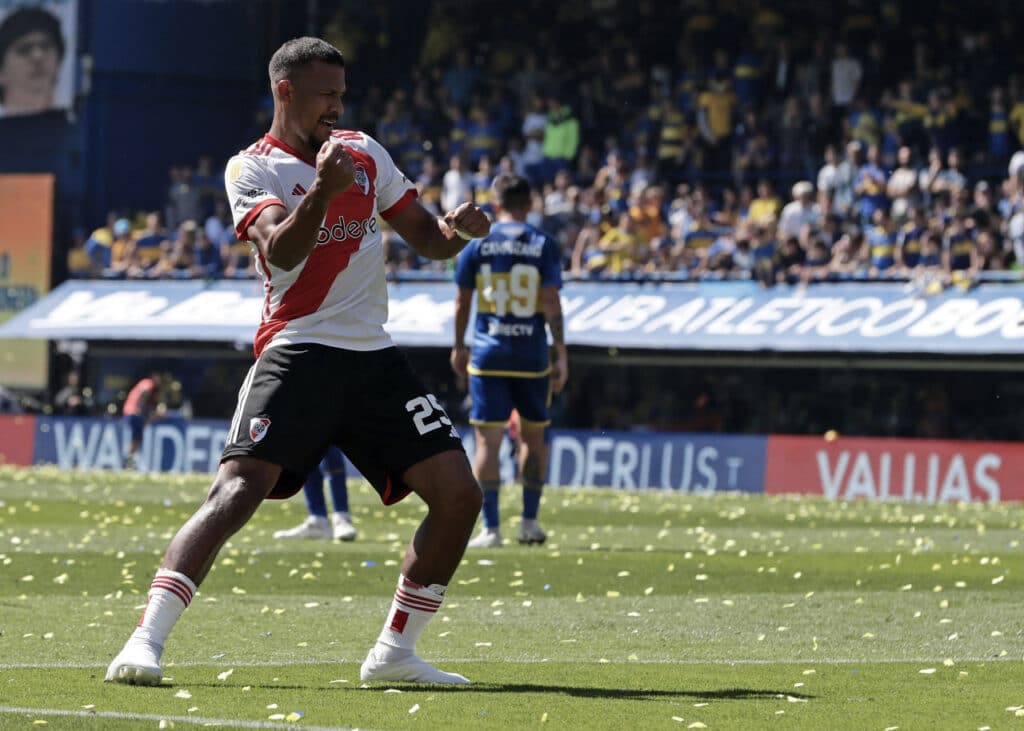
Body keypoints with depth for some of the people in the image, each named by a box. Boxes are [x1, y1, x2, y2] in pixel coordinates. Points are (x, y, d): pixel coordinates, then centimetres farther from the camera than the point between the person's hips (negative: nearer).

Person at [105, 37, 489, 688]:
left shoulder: (365, 153, 17)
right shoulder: (252, 169, 0)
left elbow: (427, 238, 22)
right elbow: (280, 252, -17)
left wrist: (457, 228, -1)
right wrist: (323, 191, -34)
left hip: (374, 357, 6)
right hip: (298, 351, -6)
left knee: (459, 494, -3)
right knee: (238, 490, -22)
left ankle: (395, 652, 8)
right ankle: (146, 641, -23)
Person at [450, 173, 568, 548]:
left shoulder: (478, 244, 0)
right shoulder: (544, 245, -2)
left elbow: (462, 301, 4)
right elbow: (551, 303, -6)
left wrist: (458, 347, 16)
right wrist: (562, 355, -3)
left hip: (488, 355, -1)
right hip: (532, 356, 1)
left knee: (488, 439, 0)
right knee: (533, 436, 16)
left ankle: (490, 528, -5)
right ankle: (529, 522, 16)